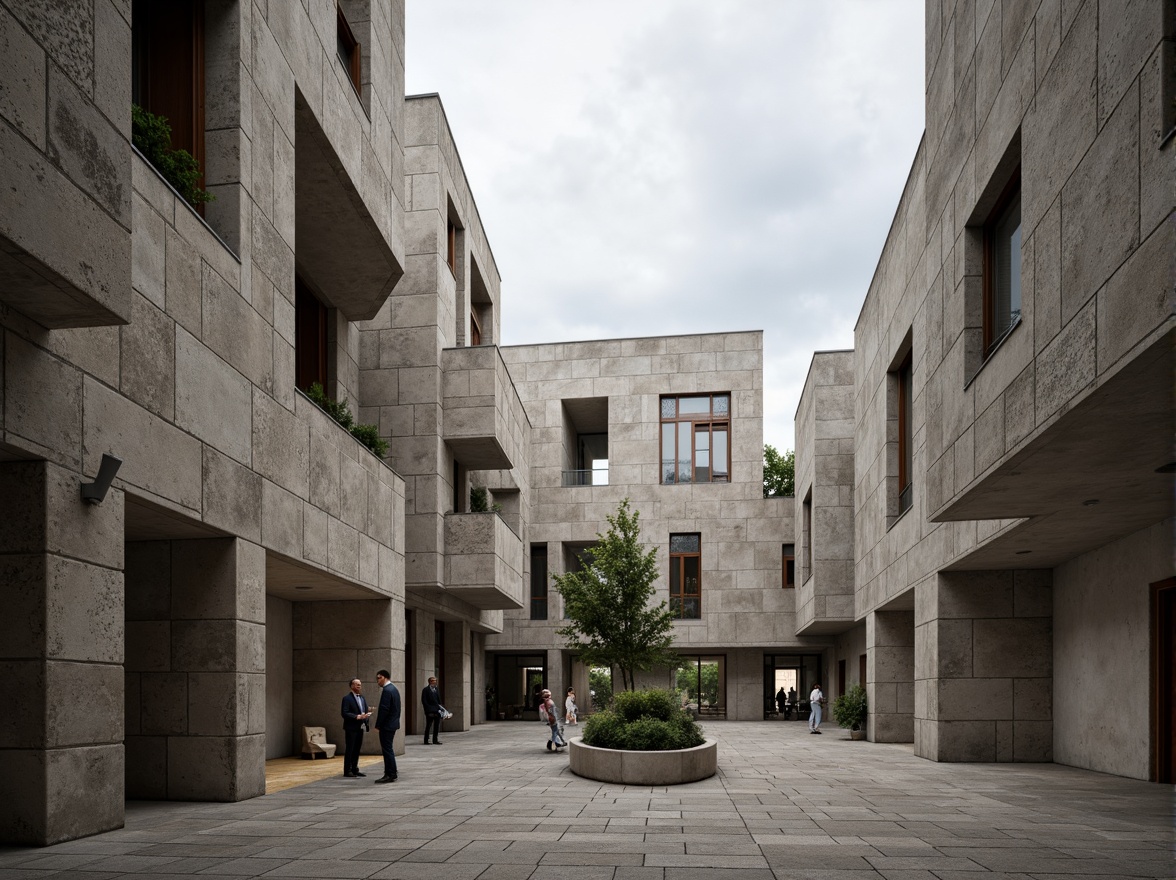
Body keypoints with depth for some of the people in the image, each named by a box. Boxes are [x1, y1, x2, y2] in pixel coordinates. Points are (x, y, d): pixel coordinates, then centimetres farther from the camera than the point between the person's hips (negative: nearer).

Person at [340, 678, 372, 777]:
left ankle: (355, 769, 16)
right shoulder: (347, 698, -8)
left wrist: (367, 715, -7)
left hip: (360, 727, 7)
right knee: (350, 749, -2)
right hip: (351, 728, -7)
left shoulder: (362, 698, 15)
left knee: (357, 749, 10)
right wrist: (357, 717, -22)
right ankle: (347, 771, 2)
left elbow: (366, 711, 16)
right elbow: (344, 713, -17)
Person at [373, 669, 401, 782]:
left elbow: (384, 709, -22)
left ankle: (390, 775, -2)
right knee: (388, 749, 14)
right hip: (393, 723, 10)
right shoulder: (393, 688, 13)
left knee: (387, 749, -5)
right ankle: (390, 773, 18)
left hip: (387, 725, -10)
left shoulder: (387, 690, -18)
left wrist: (378, 725, -16)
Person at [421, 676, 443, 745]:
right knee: (428, 726, -1)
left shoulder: (436, 689, 16)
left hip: (436, 711, 6)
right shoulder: (426, 690, -4)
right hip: (430, 711, -6)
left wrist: (440, 708, 8)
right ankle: (426, 741, 6)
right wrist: (428, 709, -15)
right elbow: (424, 701, -9)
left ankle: (435, 740, 12)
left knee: (436, 726, 6)